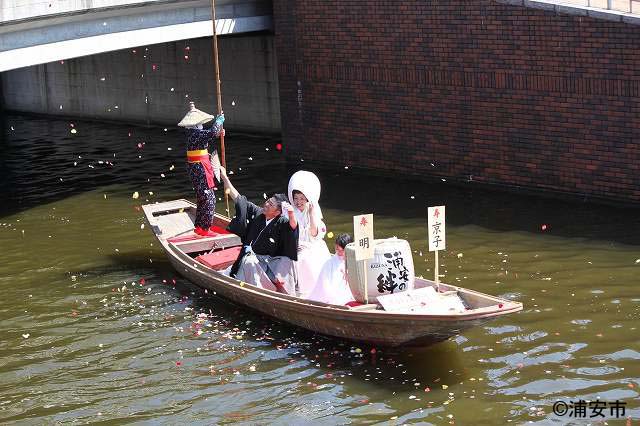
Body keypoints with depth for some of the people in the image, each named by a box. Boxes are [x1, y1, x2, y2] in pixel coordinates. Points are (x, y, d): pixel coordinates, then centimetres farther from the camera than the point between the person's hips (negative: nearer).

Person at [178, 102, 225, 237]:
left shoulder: (192, 132, 9)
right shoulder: (196, 133, -20)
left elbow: (207, 139, 26)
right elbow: (212, 132, -35)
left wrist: (217, 134, 14)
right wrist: (219, 120, -18)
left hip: (193, 168, 10)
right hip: (200, 169, -10)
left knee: (202, 198, 20)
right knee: (209, 199, -5)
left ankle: (198, 226, 27)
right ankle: (205, 229, -2)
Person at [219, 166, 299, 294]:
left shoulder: (281, 222, -11)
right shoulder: (256, 213, 0)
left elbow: (293, 227, -32)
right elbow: (238, 199, 6)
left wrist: (291, 214, -56)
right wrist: (224, 177, 4)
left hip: (271, 262, -2)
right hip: (251, 256, 2)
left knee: (286, 262, -31)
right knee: (249, 262, -33)